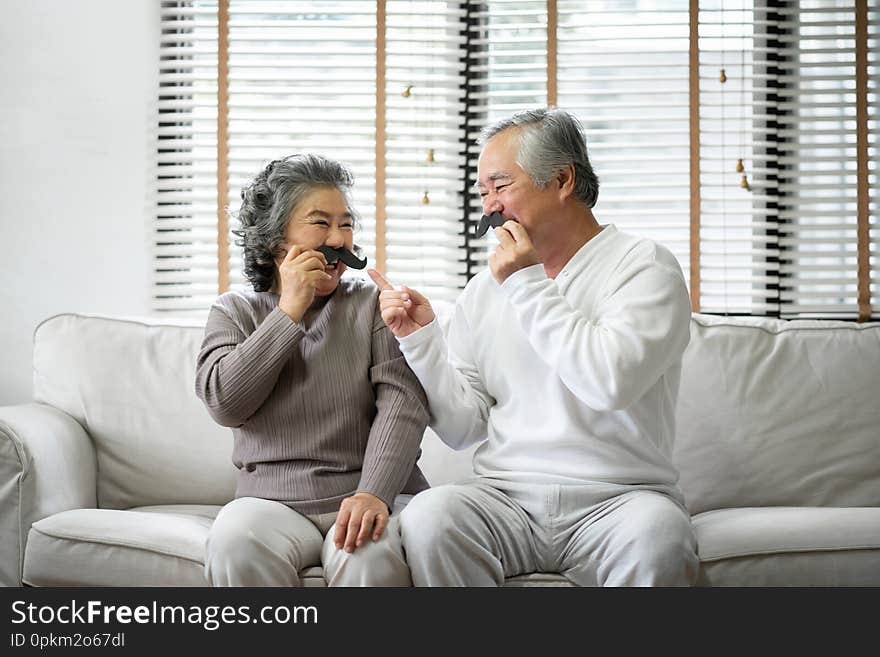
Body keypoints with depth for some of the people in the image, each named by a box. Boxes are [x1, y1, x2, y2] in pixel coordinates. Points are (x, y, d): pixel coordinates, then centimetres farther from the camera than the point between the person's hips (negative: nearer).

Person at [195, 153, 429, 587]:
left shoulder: (374, 303, 9)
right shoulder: (234, 312, 14)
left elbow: (402, 401, -5)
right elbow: (224, 403, -3)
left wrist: (374, 493, -21)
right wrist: (290, 311, -5)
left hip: (371, 492, -1)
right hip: (272, 498, 1)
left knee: (368, 559, -35)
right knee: (234, 548, -32)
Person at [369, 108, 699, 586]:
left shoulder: (644, 265, 0)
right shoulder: (483, 291, 14)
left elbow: (611, 382, -18)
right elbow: (462, 428, 13)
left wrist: (526, 287, -10)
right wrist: (420, 338, 0)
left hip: (615, 500, -3)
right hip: (504, 495, 3)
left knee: (656, 540, -36)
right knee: (428, 518, -28)